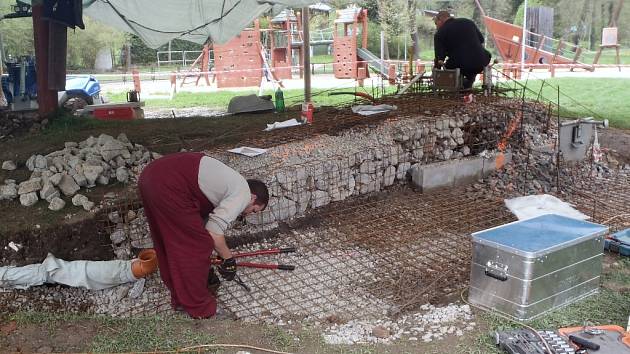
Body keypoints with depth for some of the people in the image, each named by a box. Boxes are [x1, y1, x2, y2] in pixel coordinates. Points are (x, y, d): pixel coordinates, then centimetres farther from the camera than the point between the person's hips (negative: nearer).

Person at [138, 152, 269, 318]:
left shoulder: (232, 183, 25)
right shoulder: (243, 194, -2)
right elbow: (214, 231, -12)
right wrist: (228, 258, 4)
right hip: (168, 186, -10)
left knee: (169, 244, 22)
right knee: (198, 246, 3)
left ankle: (180, 298, 36)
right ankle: (199, 308, 16)